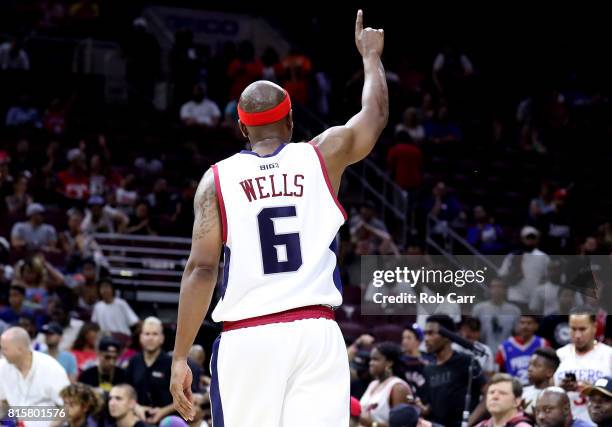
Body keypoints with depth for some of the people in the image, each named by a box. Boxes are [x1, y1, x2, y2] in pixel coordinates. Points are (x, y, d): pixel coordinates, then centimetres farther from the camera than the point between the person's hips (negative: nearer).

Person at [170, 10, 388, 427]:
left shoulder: (217, 179, 3)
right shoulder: (322, 157, 7)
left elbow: (201, 268, -4)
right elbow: (376, 112, 26)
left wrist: (180, 357, -2)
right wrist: (370, 53, 44)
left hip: (247, 338, -1)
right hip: (316, 331, 1)